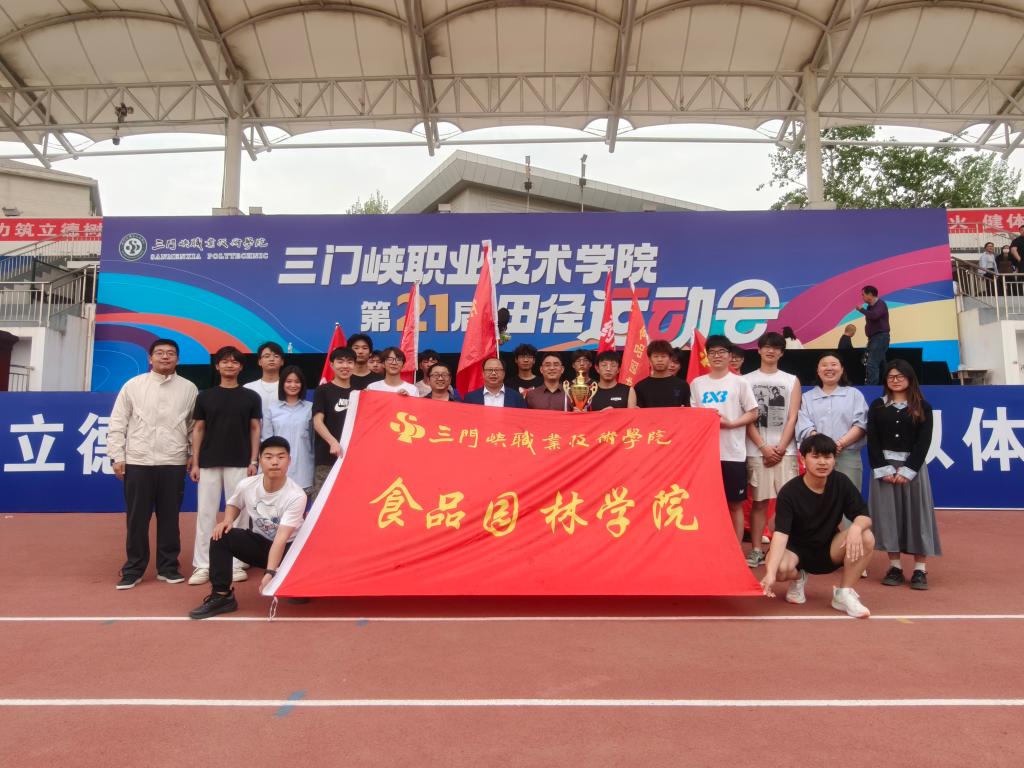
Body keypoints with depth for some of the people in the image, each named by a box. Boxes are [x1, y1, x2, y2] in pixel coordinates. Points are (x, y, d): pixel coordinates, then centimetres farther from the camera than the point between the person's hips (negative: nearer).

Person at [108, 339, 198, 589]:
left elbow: (195, 425, 9)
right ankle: (133, 569, 17)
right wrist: (117, 456, -2)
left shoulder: (188, 388, 5)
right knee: (137, 518, 5)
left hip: (174, 463, 1)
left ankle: (168, 567, 19)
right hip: (138, 462, 0)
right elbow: (117, 424, 3)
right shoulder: (133, 385, 3)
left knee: (169, 517, 8)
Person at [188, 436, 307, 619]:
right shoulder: (247, 485, -15)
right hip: (258, 542, 3)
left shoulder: (296, 496, -28)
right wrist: (227, 521, -11)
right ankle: (221, 596, -12)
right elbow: (233, 504, 10)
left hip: (287, 547, -3)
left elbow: (281, 538, -34)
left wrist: (270, 573, -43)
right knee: (220, 535, -21)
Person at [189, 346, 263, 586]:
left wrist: (253, 461, -3)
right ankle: (202, 565, 10)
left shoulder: (250, 397, 4)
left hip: (239, 463, -1)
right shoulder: (205, 396, 7)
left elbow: (255, 429, 4)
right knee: (205, 512, 3)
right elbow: (198, 430, 8)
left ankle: (236, 563, 11)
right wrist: (194, 462, 2)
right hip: (209, 463, 1)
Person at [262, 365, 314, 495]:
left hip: (302, 469, 0)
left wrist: (315, 463, 9)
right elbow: (266, 439, 7)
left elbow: (314, 438, 8)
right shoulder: (272, 409, 6)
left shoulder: (310, 408, 5)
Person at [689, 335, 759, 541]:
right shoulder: (697, 383, 9)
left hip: (733, 453, -2)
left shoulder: (740, 383, 2)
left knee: (735, 504, 6)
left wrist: (730, 423, -14)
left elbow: (753, 414, 1)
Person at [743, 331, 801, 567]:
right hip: (756, 451, -1)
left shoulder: (791, 381, 10)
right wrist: (763, 447, -7)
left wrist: (780, 448, -7)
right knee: (758, 501, 2)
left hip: (785, 450, 1)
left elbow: (792, 418, 3)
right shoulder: (747, 380, 7)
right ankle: (756, 550, 8)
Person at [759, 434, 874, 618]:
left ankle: (844, 594, -9)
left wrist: (856, 527, -38)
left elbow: (864, 516, -10)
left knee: (866, 538, -24)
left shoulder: (841, 483, -10)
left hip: (829, 549, 3)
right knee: (780, 569, -35)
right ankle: (798, 579, 6)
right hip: (797, 549, -3)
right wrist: (770, 573, -45)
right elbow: (781, 533, -31)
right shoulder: (789, 492, -22)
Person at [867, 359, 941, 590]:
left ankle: (920, 569, 5)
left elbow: (924, 441, -4)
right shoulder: (877, 406, 7)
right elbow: (872, 440, 0)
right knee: (888, 514, 0)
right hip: (884, 465, 1)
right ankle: (894, 566, 8)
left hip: (913, 466, -1)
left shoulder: (922, 407, 5)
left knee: (916, 513, 0)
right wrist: (883, 468, -11)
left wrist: (908, 469, -13)